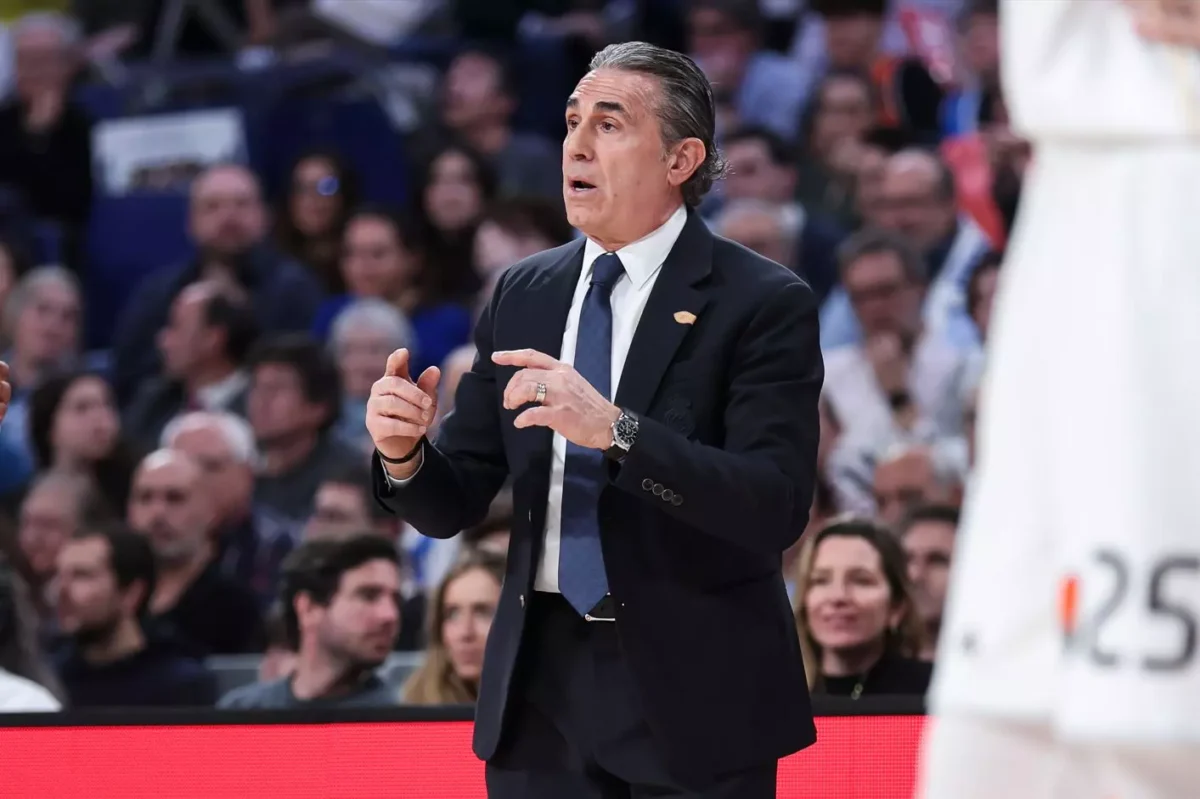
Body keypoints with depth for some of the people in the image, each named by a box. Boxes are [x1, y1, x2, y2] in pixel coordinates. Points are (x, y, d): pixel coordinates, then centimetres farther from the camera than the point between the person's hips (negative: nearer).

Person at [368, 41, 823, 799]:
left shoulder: (763, 303, -7)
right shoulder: (523, 295, 9)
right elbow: (453, 506, 10)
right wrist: (403, 452, -13)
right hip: (541, 688, 4)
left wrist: (615, 430, -30)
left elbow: (777, 508, -19)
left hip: (691, 691, -4)